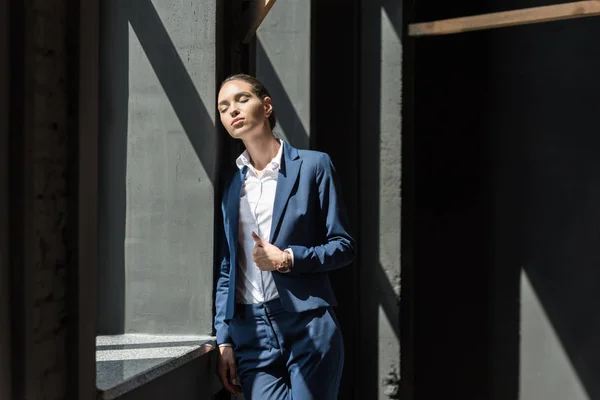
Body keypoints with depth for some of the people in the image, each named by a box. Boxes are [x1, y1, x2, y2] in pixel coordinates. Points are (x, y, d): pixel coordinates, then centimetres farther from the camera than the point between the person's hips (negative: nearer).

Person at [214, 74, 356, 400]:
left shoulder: (313, 165, 3)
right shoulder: (229, 185, 13)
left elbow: (344, 246, 2)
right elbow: (225, 269, 14)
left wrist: (288, 258, -14)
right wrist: (224, 340, 6)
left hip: (308, 327, -3)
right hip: (251, 333, 3)